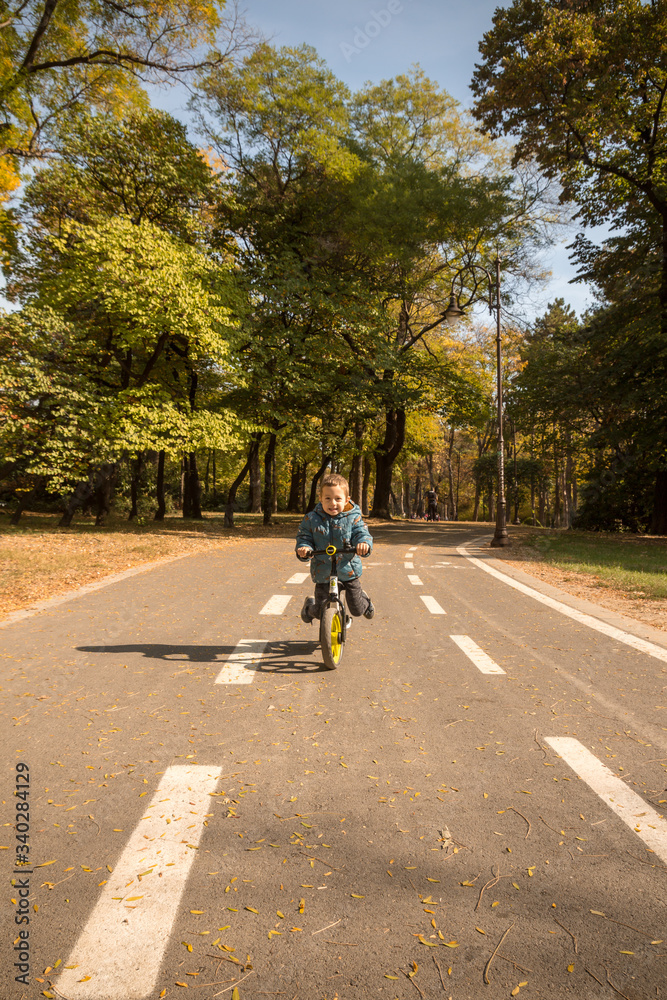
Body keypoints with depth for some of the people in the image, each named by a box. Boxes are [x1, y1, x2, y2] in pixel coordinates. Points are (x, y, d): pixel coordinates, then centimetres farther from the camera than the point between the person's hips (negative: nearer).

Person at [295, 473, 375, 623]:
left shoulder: (353, 518, -7)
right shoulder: (311, 519, -6)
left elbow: (362, 533, -14)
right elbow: (304, 537, -3)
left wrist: (364, 543, -38)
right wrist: (303, 548, -26)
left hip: (348, 571, 0)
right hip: (323, 573, 0)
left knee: (357, 610, 11)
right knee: (320, 613, 4)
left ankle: (364, 599, 51)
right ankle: (309, 605, 43)